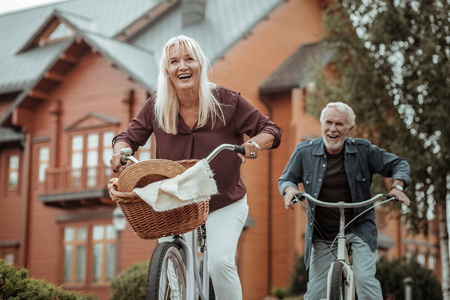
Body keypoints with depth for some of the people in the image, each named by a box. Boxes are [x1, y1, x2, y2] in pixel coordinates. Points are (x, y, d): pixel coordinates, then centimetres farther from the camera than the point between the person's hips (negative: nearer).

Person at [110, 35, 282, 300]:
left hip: (224, 205, -2)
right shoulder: (157, 106, -7)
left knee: (220, 262, -22)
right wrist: (121, 150, -19)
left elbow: (270, 130, -7)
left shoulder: (226, 100, -13)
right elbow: (130, 136, 4)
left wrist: (256, 144, -29)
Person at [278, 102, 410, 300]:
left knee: (364, 278, -19)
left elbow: (399, 164, 4)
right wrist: (290, 188, -14)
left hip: (359, 229, -1)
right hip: (322, 235, 1)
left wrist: (397, 186, -15)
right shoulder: (304, 152, -4)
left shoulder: (363, 150, -6)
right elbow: (285, 179, 9)